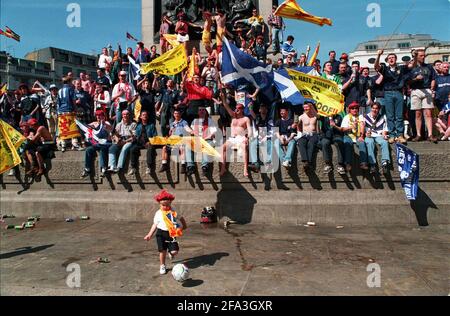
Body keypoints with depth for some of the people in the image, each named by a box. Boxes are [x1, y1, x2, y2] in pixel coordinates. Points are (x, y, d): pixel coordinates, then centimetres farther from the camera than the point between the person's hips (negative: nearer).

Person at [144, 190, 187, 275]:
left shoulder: (173, 212, 1)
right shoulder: (158, 213, 0)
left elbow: (181, 218, 16)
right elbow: (155, 224, 6)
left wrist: (184, 226, 15)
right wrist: (150, 234, 3)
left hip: (171, 234, 1)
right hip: (161, 233, 0)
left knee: (174, 251, -8)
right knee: (162, 251, 1)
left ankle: (171, 252, 31)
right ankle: (162, 266, 25)